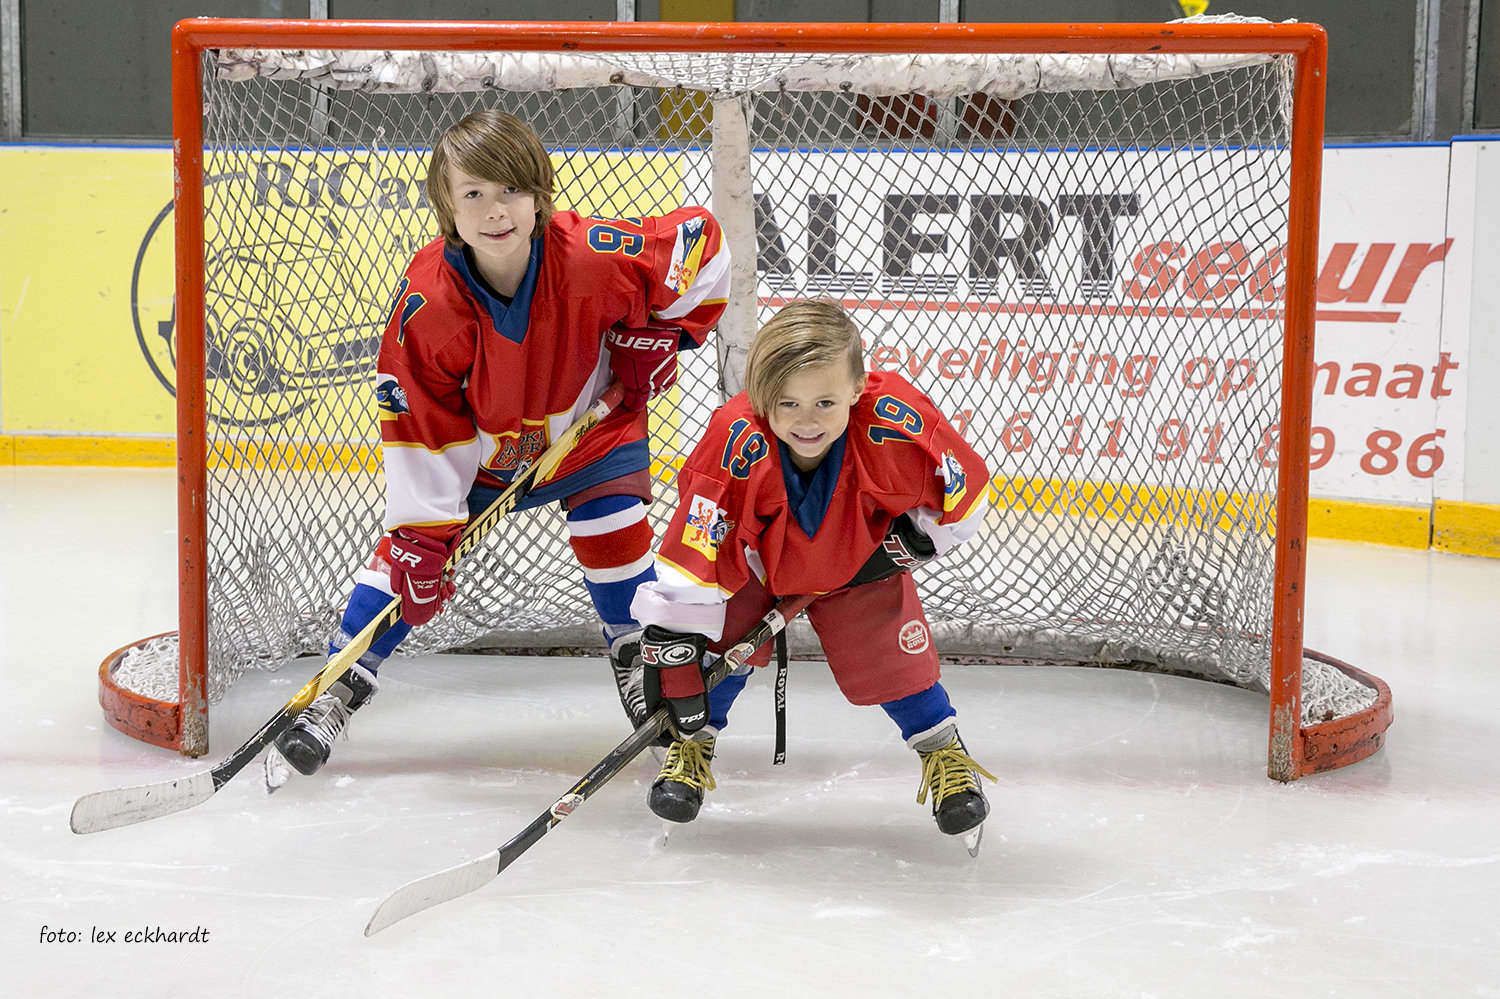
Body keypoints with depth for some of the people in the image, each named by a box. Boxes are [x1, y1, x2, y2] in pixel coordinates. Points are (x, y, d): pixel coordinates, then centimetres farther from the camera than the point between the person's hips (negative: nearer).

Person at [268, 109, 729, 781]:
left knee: (614, 533, -15)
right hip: (480, 447, 0)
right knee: (412, 553, -5)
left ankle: (642, 663, 12)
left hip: (591, 428, 0)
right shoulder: (427, 303, -30)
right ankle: (342, 685, 9)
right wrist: (422, 534, -22)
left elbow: (702, 240, -15)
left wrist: (660, 334, -15)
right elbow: (420, 424, -21)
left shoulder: (597, 257, -32)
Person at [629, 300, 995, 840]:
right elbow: (690, 562, -37)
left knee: (891, 655, -6)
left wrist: (906, 542, -17)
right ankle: (693, 745, 18)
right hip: (754, 564, 0)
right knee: (725, 639, -12)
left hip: (858, 562, 1)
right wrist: (671, 655, -35)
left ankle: (945, 752, 22)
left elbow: (964, 492, -17)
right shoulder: (735, 446, -41)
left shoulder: (897, 423, -39)